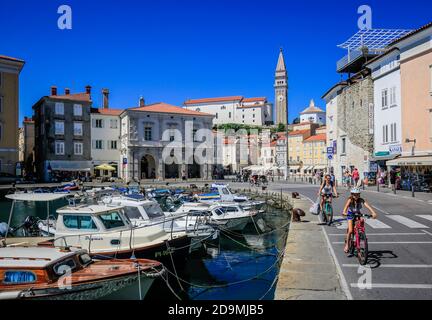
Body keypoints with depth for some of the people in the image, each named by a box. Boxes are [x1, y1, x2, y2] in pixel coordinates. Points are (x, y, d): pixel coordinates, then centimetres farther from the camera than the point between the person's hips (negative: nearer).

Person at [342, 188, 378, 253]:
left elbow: (367, 206, -35)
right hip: (350, 214, -3)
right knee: (350, 231, -15)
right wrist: (344, 212, -64)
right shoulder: (350, 200, -26)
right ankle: (347, 244, 5)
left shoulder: (361, 200, -21)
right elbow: (346, 205, -44)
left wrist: (373, 212, -52)